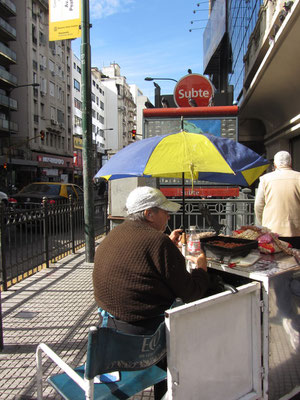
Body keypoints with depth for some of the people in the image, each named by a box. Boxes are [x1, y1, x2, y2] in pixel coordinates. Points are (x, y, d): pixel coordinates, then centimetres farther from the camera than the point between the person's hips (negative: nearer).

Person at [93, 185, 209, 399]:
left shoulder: (113, 236, 6)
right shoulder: (158, 241, -21)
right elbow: (190, 293, -15)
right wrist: (201, 268, 4)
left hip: (111, 321, 9)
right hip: (143, 330, -8)